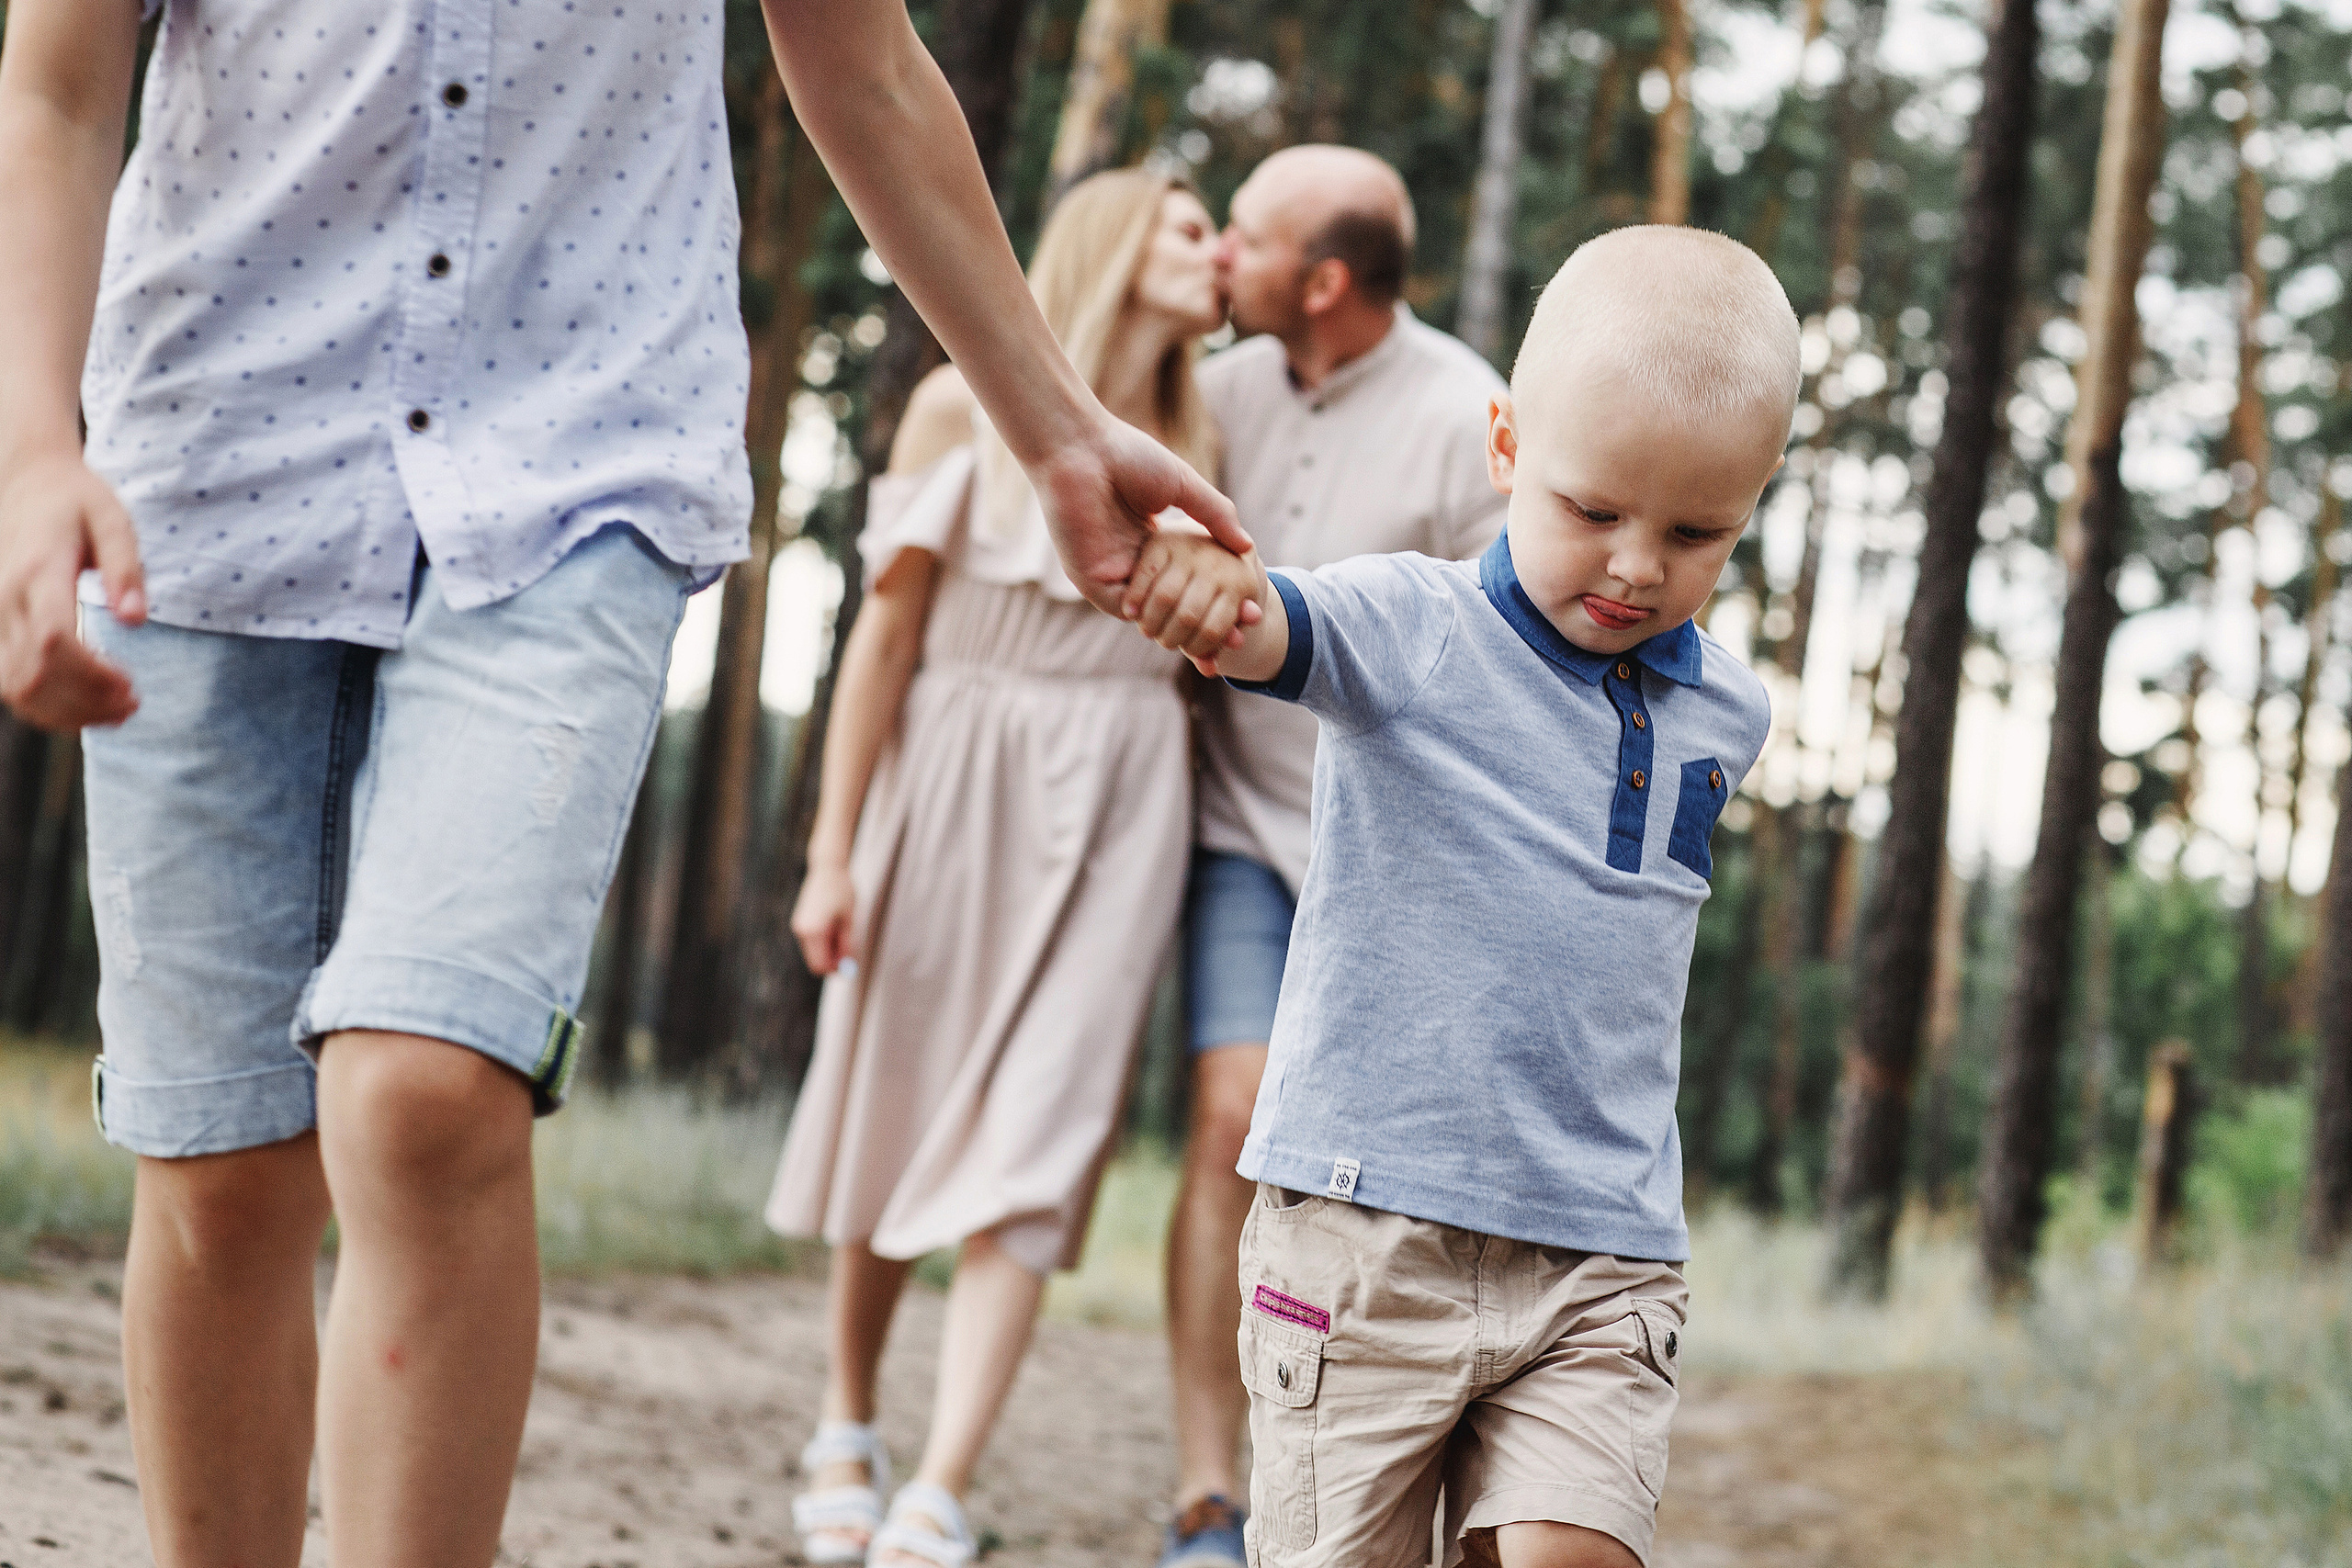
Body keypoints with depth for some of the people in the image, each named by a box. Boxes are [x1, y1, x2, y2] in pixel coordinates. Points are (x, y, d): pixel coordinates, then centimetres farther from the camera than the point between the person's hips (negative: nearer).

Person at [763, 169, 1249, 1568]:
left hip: (1114, 812, 1)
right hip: (949, 786, -1)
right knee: (894, 1124, 10)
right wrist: (832, 850, -6)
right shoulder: (967, 405, -2)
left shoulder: (1195, 440, 8)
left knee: (1031, 1148, -11)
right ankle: (847, 1427, 31)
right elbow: (888, 631, -3)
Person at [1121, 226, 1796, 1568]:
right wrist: (1194, 578, -48)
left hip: (1603, 1257, 3)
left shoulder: (1727, 715, 8)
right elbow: (1266, 626, -29)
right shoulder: (1408, 630, -6)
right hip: (1367, 1219, -3)